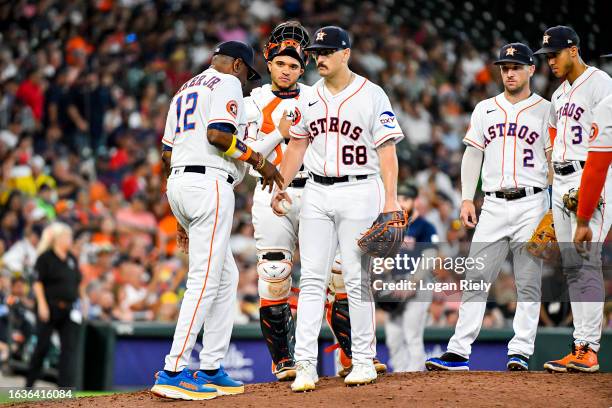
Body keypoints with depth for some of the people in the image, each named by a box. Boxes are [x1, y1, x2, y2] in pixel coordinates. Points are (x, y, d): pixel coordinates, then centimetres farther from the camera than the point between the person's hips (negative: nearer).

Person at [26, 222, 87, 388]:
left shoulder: (71, 259, 12)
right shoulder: (45, 257, -6)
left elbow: (79, 283, 19)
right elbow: (38, 283, -10)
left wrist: (83, 301, 10)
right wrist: (42, 304, -17)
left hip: (68, 310, 5)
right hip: (50, 308, -5)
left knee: (69, 347, -4)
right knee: (43, 345, 2)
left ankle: (66, 385, -6)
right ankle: (29, 383, 19)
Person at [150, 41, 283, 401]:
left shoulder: (185, 90, 26)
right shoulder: (228, 83, -1)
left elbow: (168, 152, 23)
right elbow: (217, 134, -18)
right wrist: (259, 161, -7)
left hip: (178, 183, 10)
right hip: (210, 184, -10)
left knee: (227, 276, 15)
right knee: (205, 280, -12)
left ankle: (211, 370, 12)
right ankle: (173, 372, -18)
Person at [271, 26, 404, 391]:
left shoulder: (372, 96, -4)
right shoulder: (309, 98, 11)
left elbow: (387, 151, -7)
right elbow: (298, 145, 18)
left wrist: (390, 199, -15)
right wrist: (281, 186, 8)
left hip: (359, 191, -4)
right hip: (316, 194, 5)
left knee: (357, 280, -1)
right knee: (312, 279, -1)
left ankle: (364, 361, 8)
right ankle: (305, 364, -4)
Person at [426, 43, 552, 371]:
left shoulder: (545, 111, 3)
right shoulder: (485, 110, 14)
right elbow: (472, 155, 15)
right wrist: (466, 199, 5)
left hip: (531, 203, -3)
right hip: (493, 205, 3)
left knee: (528, 281, -2)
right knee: (475, 278, -1)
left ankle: (520, 352, 3)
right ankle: (458, 352, -1)